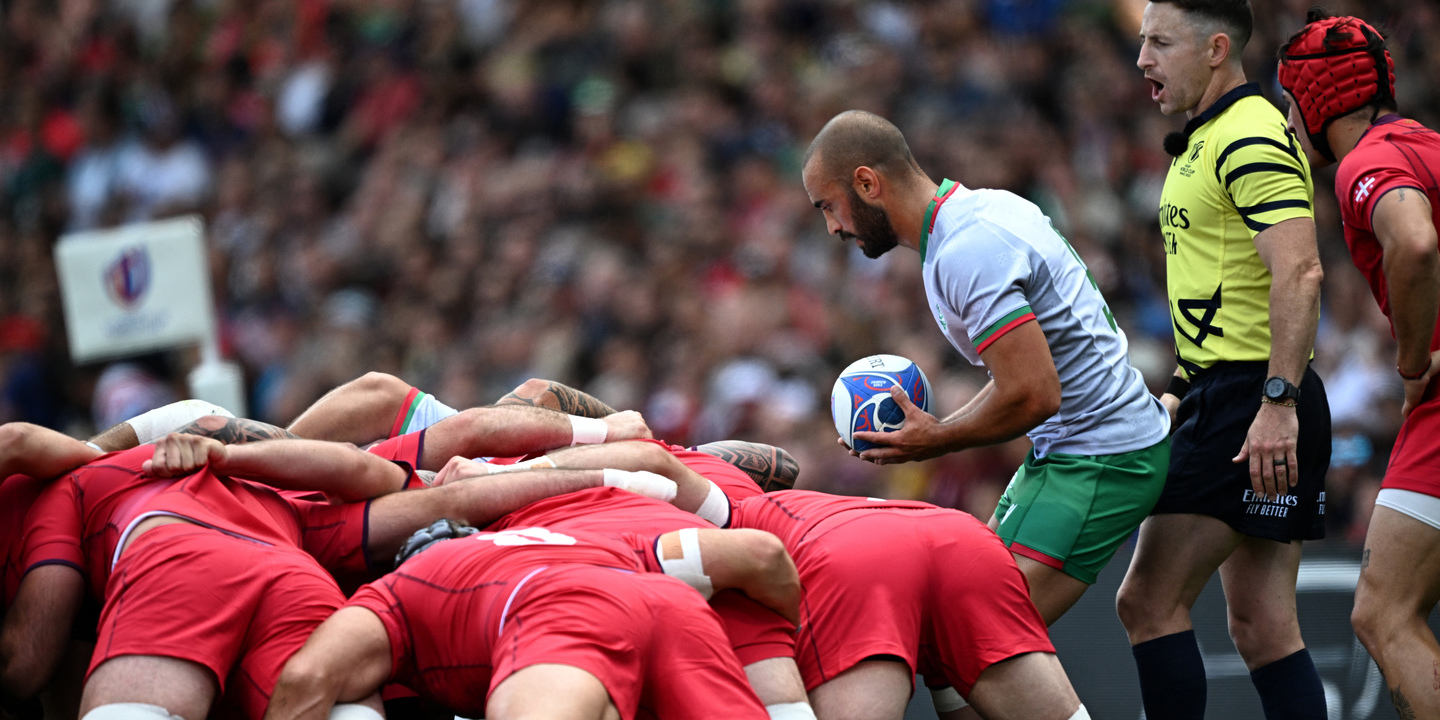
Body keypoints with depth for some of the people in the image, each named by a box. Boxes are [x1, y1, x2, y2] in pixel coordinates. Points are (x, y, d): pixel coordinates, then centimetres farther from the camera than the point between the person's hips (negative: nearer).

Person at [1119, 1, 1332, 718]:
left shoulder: (1251, 139, -13)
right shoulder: (1203, 142, 19)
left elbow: (1299, 273, -24)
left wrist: (1276, 402, -29)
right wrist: (1183, 391, 26)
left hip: (1251, 402, -10)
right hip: (1222, 397, 10)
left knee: (1148, 601, -10)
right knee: (1263, 626, 7)